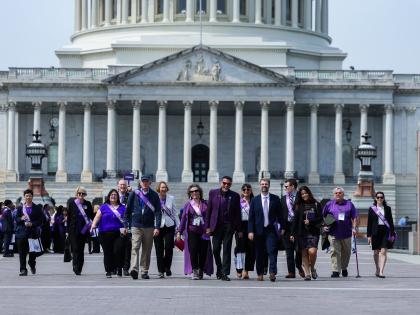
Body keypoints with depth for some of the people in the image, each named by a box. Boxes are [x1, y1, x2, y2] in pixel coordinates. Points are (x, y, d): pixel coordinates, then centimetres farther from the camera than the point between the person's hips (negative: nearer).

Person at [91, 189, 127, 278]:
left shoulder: (122, 207, 12)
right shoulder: (104, 207, 11)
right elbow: (97, 217, 2)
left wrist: (125, 228, -7)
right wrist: (93, 225, -15)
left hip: (119, 233, 0)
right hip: (105, 233, 0)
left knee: (118, 251, -12)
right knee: (107, 253, 2)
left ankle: (119, 269, 3)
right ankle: (108, 271, 9)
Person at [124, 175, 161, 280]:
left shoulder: (154, 195, 4)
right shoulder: (134, 194, 4)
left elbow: (158, 212, 0)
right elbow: (128, 210, 8)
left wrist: (157, 227, -9)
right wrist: (126, 225, 4)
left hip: (149, 226, 1)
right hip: (136, 225, -1)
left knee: (147, 250, 6)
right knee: (135, 247, -15)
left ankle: (145, 272, 12)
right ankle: (134, 269, -26)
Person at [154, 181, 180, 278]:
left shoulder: (171, 198, 7)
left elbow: (175, 213, 14)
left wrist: (178, 226, 12)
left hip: (169, 226, 1)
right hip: (157, 226, -1)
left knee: (169, 247, -8)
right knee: (159, 249, -1)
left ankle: (167, 267, 12)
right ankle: (161, 271, 6)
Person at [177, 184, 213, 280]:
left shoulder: (205, 204, 8)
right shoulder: (188, 205, 8)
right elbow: (183, 219, 9)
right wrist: (179, 232, 6)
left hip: (203, 231, 1)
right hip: (192, 231, -1)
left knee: (203, 252, -1)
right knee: (193, 250, -13)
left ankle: (201, 271, 12)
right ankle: (194, 271, -9)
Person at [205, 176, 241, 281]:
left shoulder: (235, 196, 4)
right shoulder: (213, 193, 5)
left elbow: (237, 213, 6)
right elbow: (208, 211, 6)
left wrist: (239, 230, 3)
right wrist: (207, 226, 0)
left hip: (229, 226, -1)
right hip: (216, 226, 1)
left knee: (227, 250, -2)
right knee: (216, 249, 2)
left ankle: (225, 273, 0)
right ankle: (219, 270, 23)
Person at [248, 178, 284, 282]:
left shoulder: (275, 199, 6)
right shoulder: (255, 200, 7)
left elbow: (280, 214, 9)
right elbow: (251, 217, 4)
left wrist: (282, 227, 3)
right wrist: (250, 231, -3)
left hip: (271, 230, -1)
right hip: (259, 230, 1)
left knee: (272, 251, -13)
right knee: (259, 253, 5)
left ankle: (272, 272, -17)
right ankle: (260, 274, 15)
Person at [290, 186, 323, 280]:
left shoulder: (316, 205, 5)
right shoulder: (299, 206, 9)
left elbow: (320, 219, 3)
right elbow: (295, 221, 7)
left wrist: (310, 222, -11)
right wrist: (292, 234, 1)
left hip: (313, 232, -2)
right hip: (302, 233, 2)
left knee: (312, 251, -17)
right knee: (304, 253, 1)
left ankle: (312, 268, 9)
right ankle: (307, 273, 7)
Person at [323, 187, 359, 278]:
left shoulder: (349, 204, 8)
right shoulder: (329, 204, 7)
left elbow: (354, 217, 6)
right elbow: (323, 216, 14)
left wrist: (354, 228, -5)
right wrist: (324, 226, 2)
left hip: (346, 233, 1)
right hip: (333, 233, -1)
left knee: (346, 252, 12)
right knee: (335, 252, -9)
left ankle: (344, 268, 33)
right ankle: (335, 271, -10)